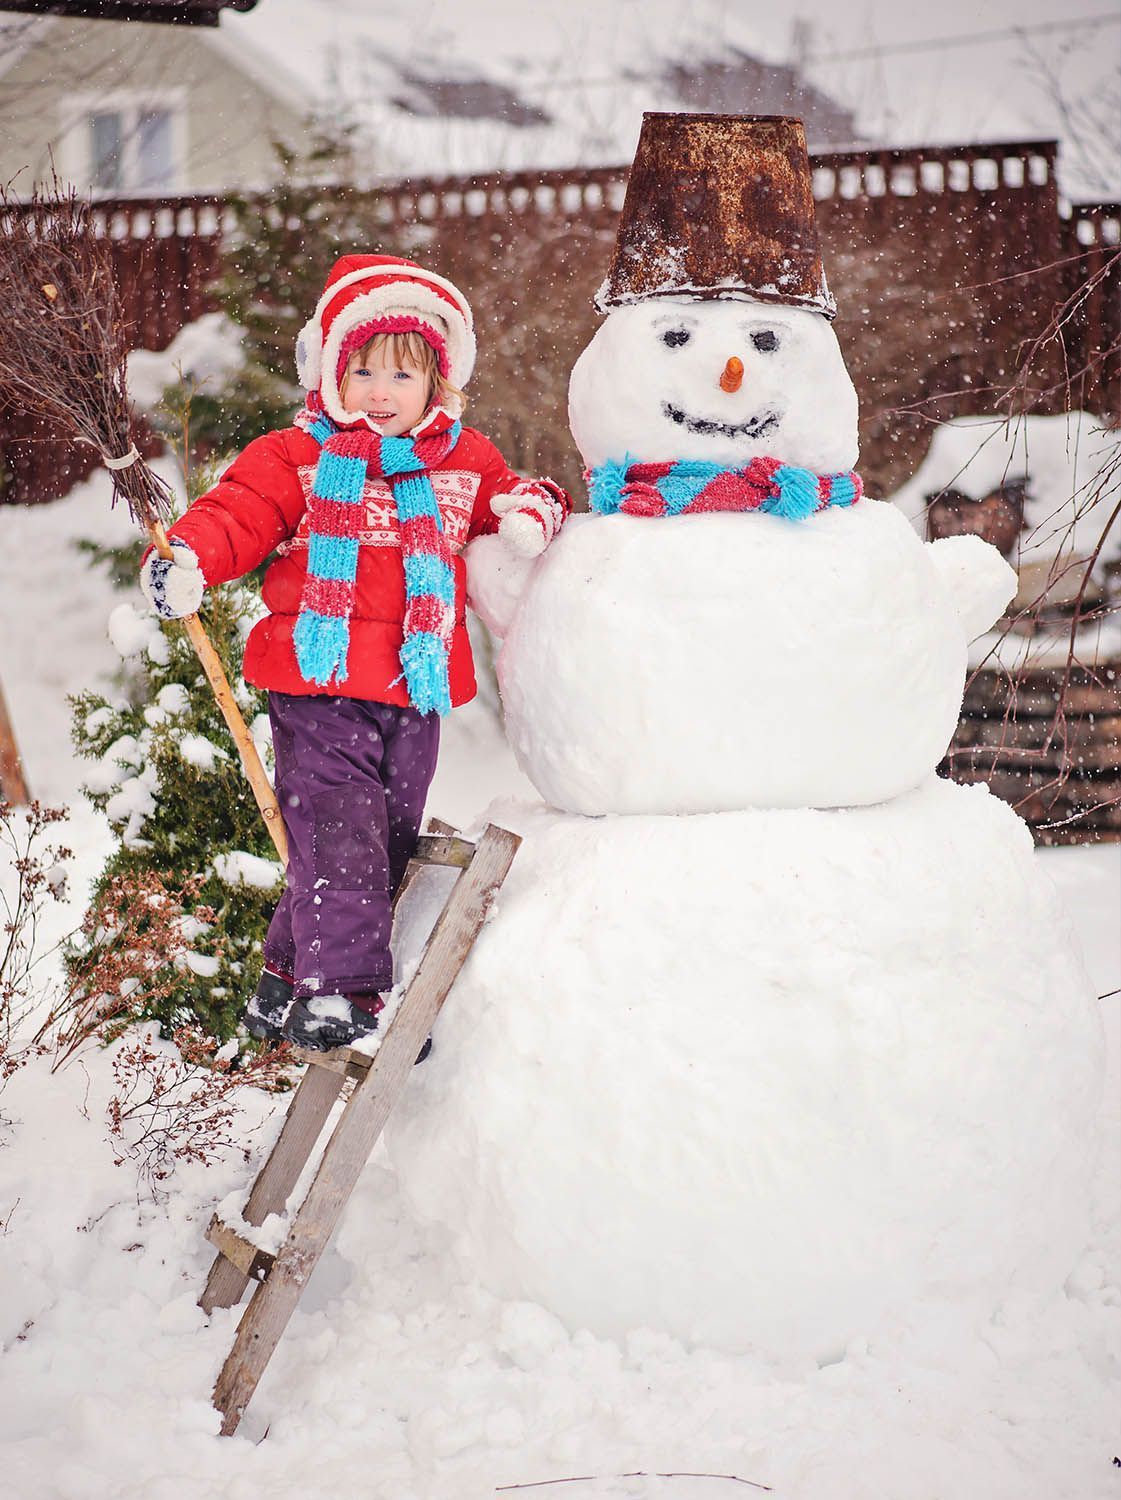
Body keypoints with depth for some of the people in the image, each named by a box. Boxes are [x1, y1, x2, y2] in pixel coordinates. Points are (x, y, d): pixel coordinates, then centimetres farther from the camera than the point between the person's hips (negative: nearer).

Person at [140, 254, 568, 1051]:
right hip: (319, 686, -4)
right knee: (337, 836, -14)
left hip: (416, 693, 4)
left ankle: (289, 981, 20)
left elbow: (505, 498, 25)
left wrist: (531, 509, 1)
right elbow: (238, 512, -5)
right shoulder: (298, 458, 3)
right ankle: (340, 990, -10)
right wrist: (186, 555, -24)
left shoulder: (463, 461, 13)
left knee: (389, 841, 8)